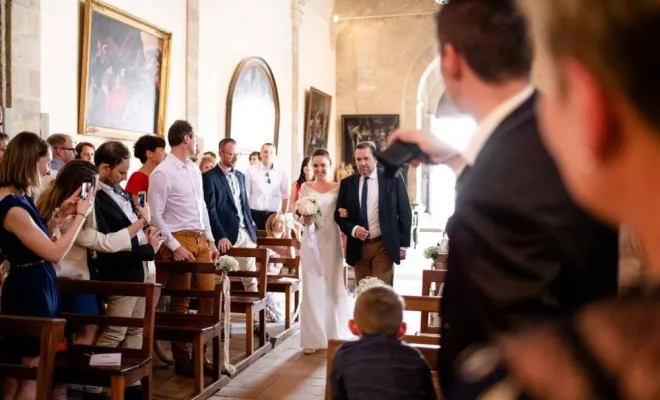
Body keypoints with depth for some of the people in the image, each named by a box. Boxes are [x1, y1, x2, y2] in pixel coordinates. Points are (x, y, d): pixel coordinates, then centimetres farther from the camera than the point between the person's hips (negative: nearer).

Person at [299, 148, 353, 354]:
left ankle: (334, 337, 19)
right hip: (311, 242, 1)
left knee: (333, 287, 6)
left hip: (331, 242, -1)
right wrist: (305, 219, -16)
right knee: (312, 288, 4)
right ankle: (313, 338, 13)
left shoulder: (338, 188, 1)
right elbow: (300, 217, 2)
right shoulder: (305, 188, 5)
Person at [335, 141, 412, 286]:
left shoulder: (392, 178, -2)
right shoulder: (347, 183, 5)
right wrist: (353, 229, -12)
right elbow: (339, 215, 8)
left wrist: (403, 245, -1)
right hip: (358, 247, 3)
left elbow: (404, 212, 1)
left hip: (384, 246, -3)